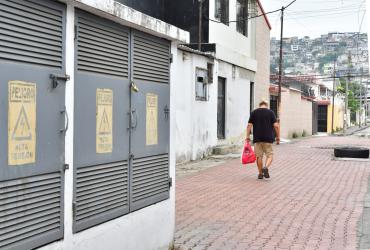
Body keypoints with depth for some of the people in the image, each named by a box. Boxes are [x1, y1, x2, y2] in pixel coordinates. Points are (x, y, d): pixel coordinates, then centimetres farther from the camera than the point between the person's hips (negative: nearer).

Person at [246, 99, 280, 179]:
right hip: (268, 138, -2)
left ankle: (260, 174, 13)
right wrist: (278, 137, 3)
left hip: (257, 138, 2)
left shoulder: (254, 112, 7)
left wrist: (248, 136, 7)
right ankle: (266, 167, -20)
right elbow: (276, 126, -3)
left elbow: (249, 125, 2)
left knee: (259, 156, 9)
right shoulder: (270, 112, 2)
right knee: (269, 155, 6)